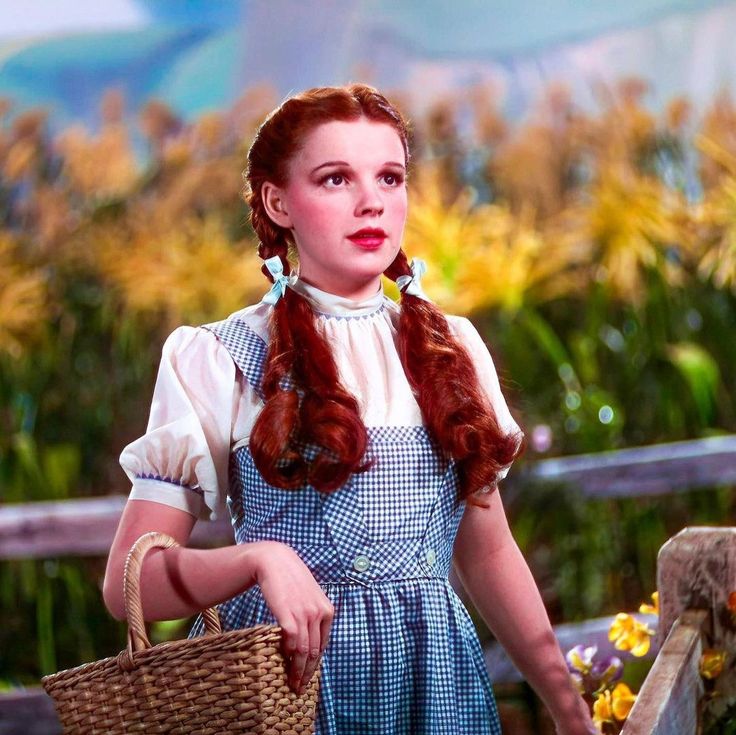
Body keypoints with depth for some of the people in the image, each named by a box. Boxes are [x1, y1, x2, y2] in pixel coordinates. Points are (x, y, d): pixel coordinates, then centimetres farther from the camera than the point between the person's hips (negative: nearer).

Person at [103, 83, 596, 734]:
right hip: (291, 671, -4)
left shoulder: (451, 349, 8)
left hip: (437, 677, 4)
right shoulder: (217, 360, -5)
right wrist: (258, 559, -26)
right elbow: (128, 582, -8)